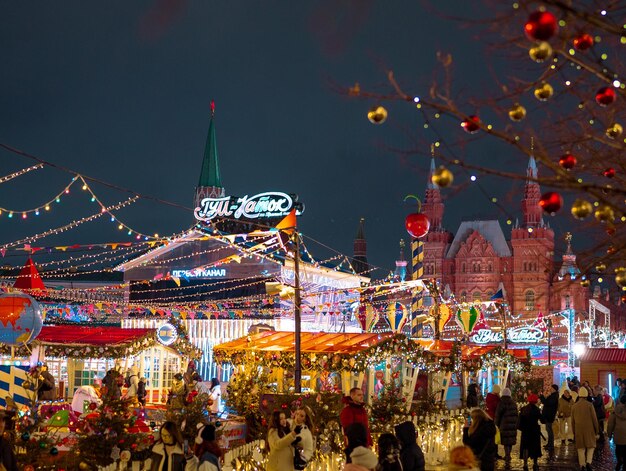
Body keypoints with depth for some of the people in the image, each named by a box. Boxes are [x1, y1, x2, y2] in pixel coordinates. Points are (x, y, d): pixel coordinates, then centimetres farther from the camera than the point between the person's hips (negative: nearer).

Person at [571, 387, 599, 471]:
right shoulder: (589, 405, -8)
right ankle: (588, 462, -10)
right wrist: (597, 429, 6)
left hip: (578, 430, 2)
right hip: (589, 429, -2)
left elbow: (573, 421, 8)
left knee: (581, 448, 7)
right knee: (591, 446, 9)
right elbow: (594, 418, -5)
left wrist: (574, 432, 17)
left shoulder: (574, 406, 3)